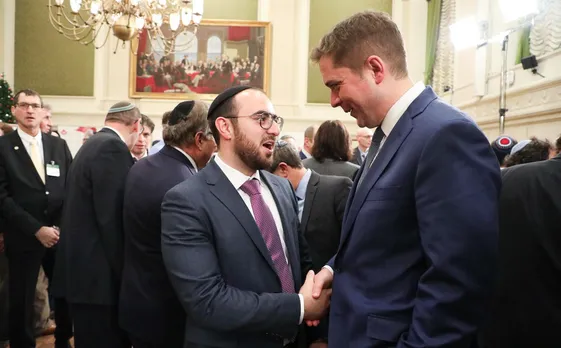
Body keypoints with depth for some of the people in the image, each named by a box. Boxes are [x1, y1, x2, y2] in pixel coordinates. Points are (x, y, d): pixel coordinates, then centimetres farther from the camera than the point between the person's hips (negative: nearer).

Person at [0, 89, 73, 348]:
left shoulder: (59, 145, 9)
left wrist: (62, 226, -6)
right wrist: (36, 229, -14)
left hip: (61, 233, 3)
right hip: (23, 237, -3)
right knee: (22, 300, 5)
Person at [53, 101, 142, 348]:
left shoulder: (94, 144, 15)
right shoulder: (112, 148, -15)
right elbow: (111, 219, -21)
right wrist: (125, 275, -15)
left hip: (86, 270, 10)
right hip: (98, 274, -10)